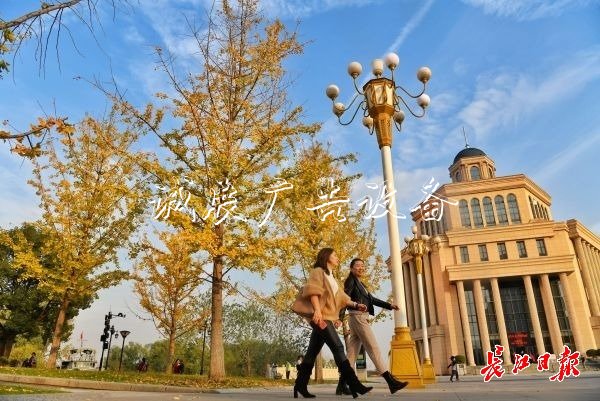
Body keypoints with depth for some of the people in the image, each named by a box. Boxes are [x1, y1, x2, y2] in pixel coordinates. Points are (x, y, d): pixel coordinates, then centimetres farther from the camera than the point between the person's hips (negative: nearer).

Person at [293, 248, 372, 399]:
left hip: (327, 317, 9)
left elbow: (341, 297, 24)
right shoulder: (318, 271, 0)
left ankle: (300, 385, 12)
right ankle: (354, 384, -18)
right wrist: (317, 310, -28)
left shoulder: (331, 277, 27)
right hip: (320, 316, -9)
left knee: (312, 352, 8)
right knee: (337, 347, -16)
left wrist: (356, 305, 10)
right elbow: (312, 290, -15)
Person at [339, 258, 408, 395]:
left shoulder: (361, 284, 24)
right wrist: (340, 316, -28)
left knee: (352, 352, 5)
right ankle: (391, 382, -9)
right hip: (358, 316, -9)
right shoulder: (351, 281, -2)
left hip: (361, 318, 9)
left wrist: (389, 305, 20)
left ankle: (342, 385, 4)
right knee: (373, 348, -10)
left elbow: (372, 299, 25)